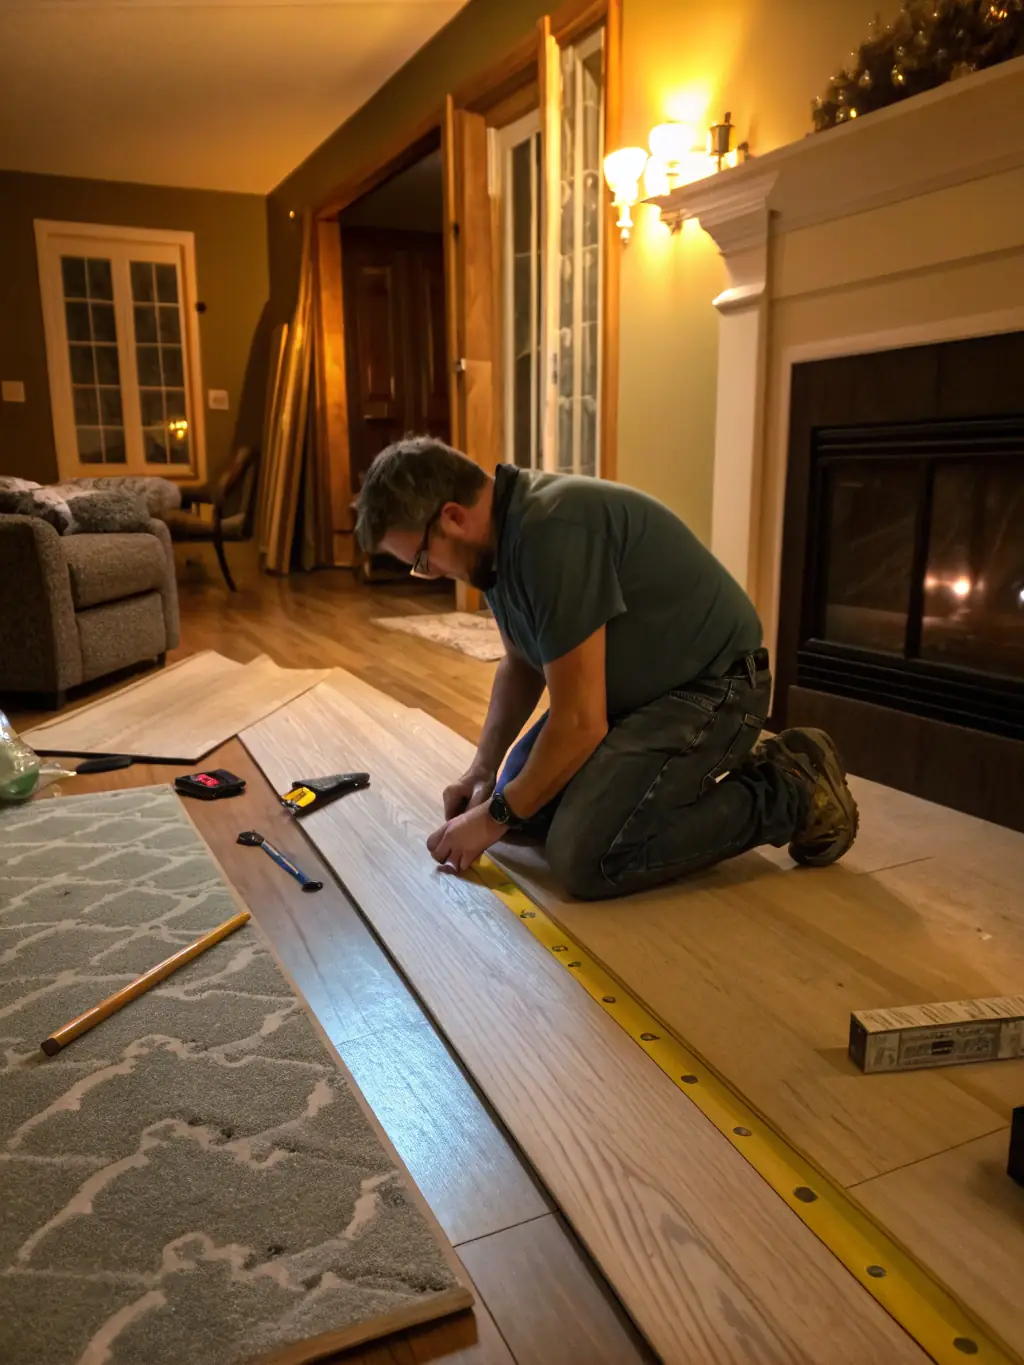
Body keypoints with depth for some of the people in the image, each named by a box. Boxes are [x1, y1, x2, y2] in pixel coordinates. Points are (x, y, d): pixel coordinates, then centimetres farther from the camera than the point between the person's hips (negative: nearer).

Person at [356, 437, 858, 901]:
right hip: (632, 687, 10)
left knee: (584, 858, -21)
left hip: (709, 687, -10)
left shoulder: (551, 532, -30)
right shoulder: (501, 529, 1)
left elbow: (580, 722, -27)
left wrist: (494, 818, -15)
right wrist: (483, 767, 6)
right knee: (526, 800, 11)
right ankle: (695, 770, 21)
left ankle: (792, 794, -4)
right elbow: (521, 663, 15)